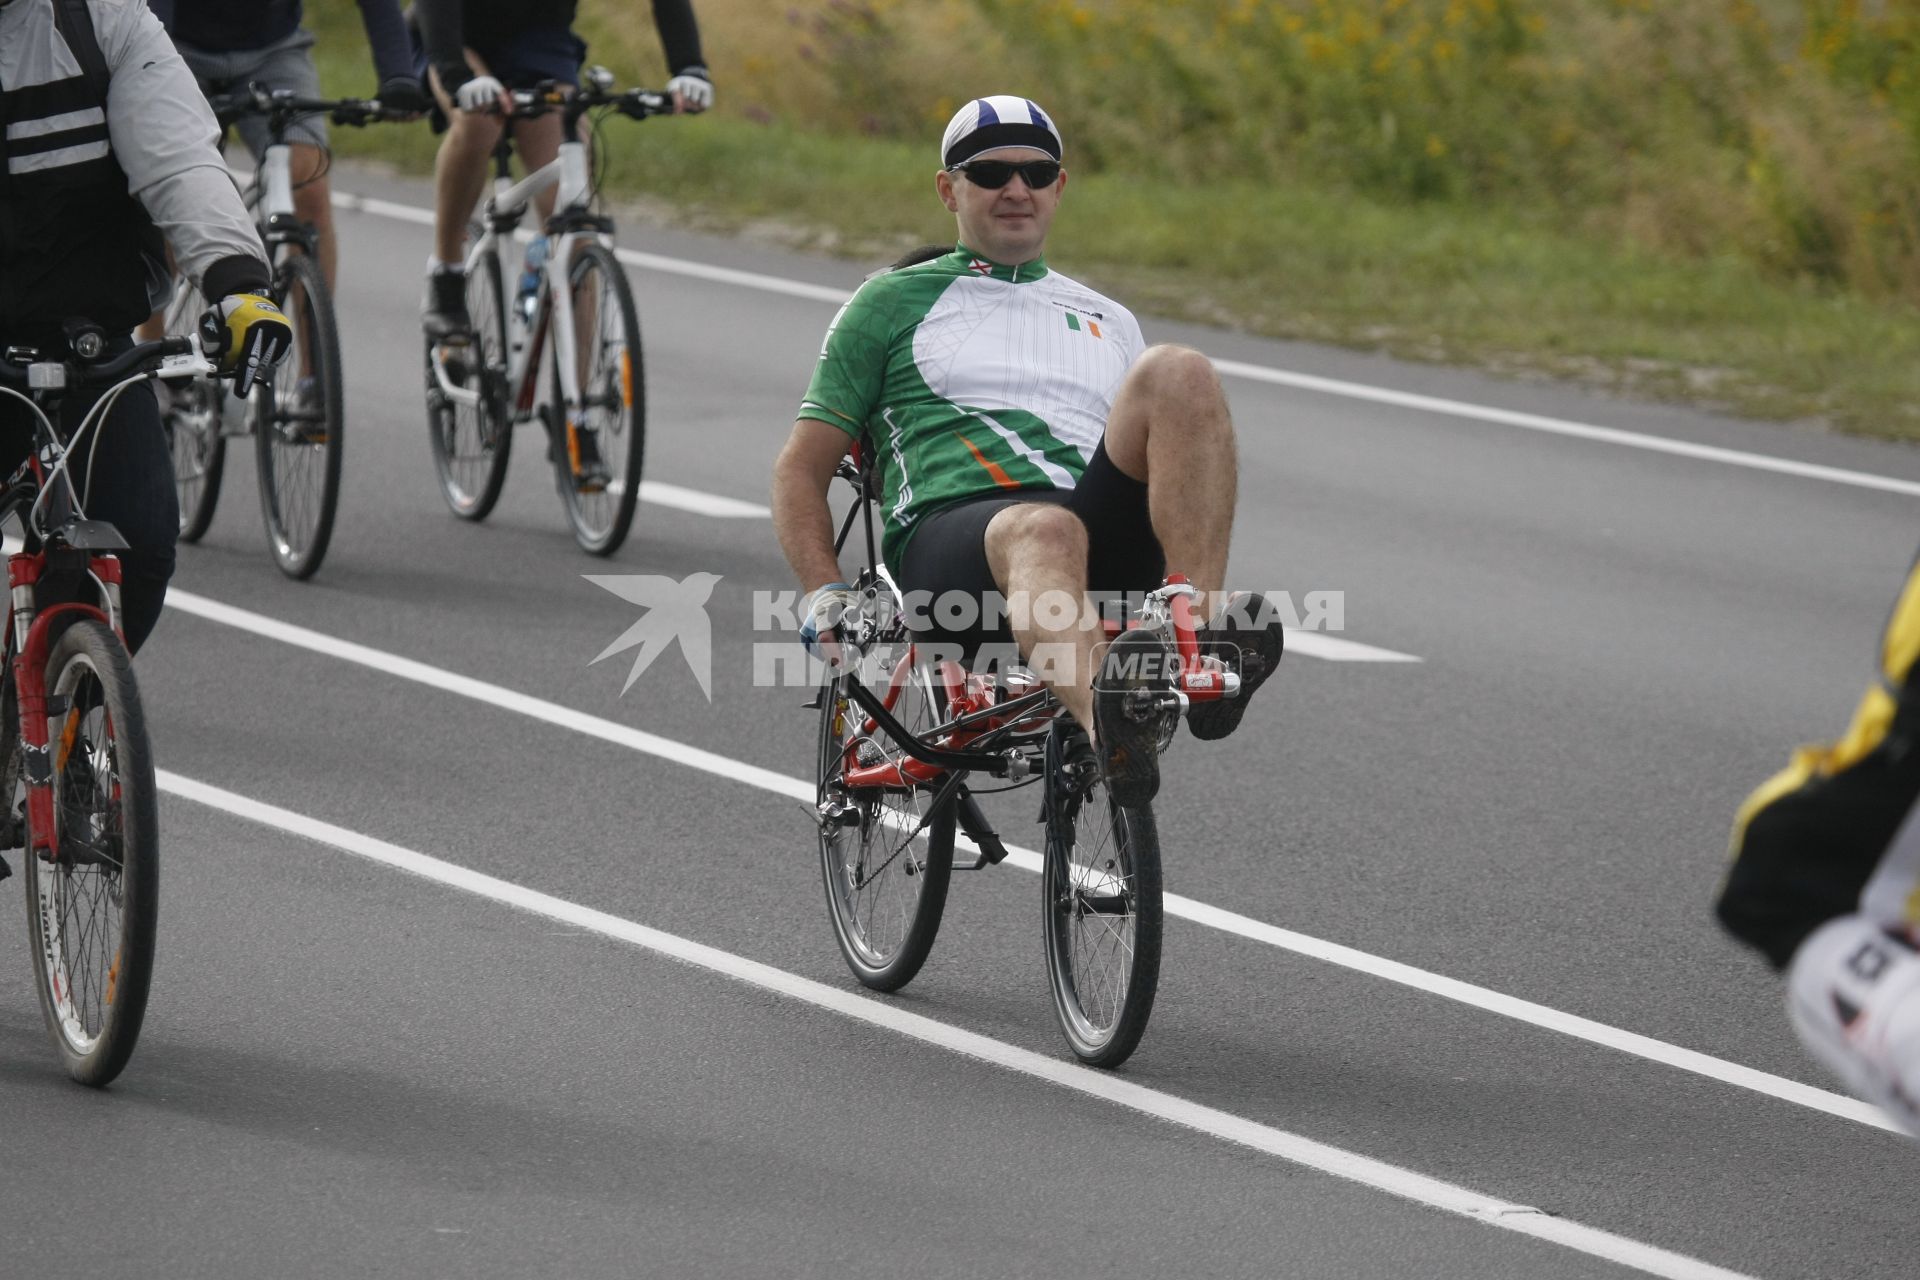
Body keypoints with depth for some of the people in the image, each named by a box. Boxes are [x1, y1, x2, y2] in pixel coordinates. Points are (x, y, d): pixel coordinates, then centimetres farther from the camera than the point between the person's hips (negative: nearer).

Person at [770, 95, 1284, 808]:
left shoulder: (1109, 322, 33)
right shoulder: (893, 302, 22)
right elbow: (801, 469, 17)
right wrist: (824, 595, -1)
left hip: (1109, 548, 3)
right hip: (952, 531, -3)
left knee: (1178, 374, -24)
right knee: (1044, 531, -42)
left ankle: (1204, 627, -38)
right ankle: (1108, 726, -72)